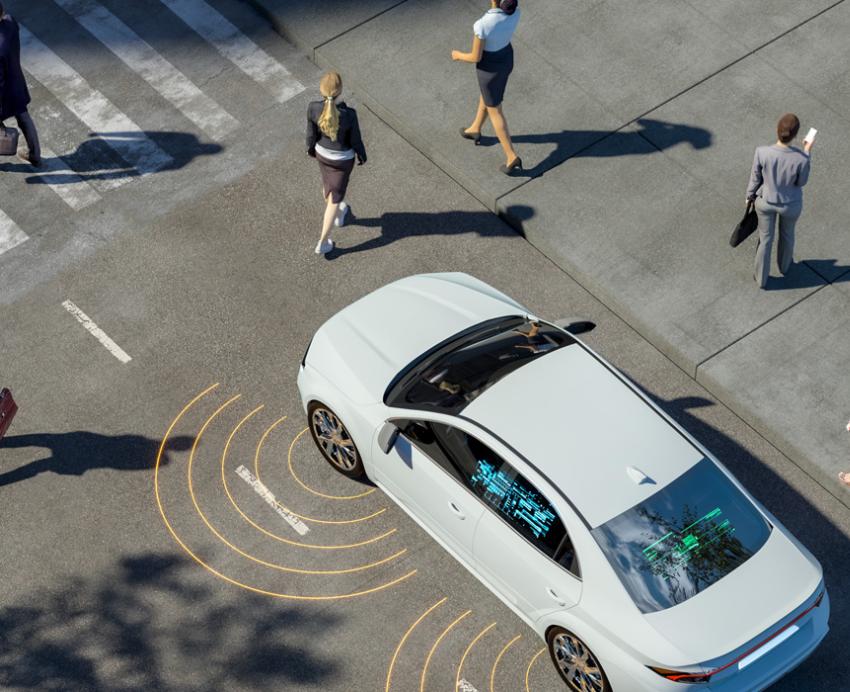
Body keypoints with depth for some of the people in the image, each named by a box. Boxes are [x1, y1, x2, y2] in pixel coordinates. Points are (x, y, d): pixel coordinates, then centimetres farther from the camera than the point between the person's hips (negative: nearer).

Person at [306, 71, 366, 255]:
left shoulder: (313, 108, -29)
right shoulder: (349, 115, -36)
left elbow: (312, 134, -11)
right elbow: (355, 140, -19)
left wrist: (310, 148, 11)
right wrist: (362, 156, 2)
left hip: (322, 152, 3)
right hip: (343, 158, -3)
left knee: (328, 183, 33)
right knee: (335, 196, 17)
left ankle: (339, 215, 61)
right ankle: (323, 243, 26)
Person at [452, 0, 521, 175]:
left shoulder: (482, 25, -40)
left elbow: (476, 57, -26)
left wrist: (459, 56, -4)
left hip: (490, 68, -6)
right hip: (506, 59, 6)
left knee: (494, 111, 17)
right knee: (486, 95, 33)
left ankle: (512, 157, 24)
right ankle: (475, 129, 58)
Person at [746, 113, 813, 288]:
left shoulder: (762, 153, -33)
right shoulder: (801, 159, -36)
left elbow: (755, 179, -14)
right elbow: (801, 182, -14)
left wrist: (750, 196, 7)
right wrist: (807, 153, -7)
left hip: (766, 201, 0)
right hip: (790, 205, 0)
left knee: (765, 238, 27)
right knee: (787, 233, 33)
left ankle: (761, 278, 47)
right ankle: (784, 264, 61)